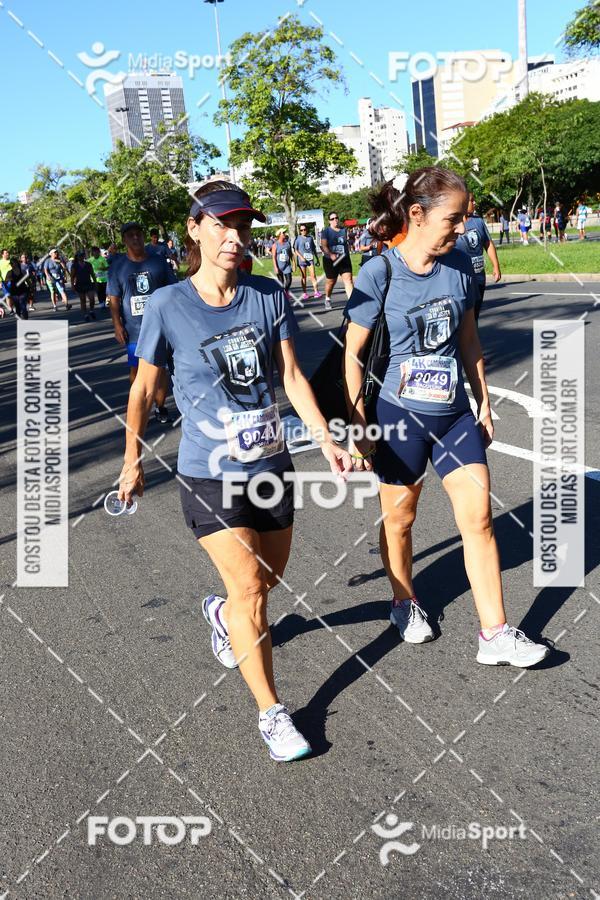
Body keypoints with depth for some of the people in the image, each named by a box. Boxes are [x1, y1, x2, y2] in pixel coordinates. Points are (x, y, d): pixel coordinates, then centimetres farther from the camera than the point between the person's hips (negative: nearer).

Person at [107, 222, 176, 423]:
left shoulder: (158, 261, 3)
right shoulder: (118, 266, 1)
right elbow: (114, 298, 0)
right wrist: (117, 325, -8)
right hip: (133, 329, 0)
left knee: (161, 367, 4)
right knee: (136, 369, 8)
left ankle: (160, 407, 19)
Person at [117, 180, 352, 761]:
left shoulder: (269, 296, -2)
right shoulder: (168, 306, -10)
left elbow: (291, 376, 0)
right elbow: (143, 390, 0)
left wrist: (325, 439, -9)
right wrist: (133, 461, 7)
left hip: (270, 465, 4)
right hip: (209, 474, -4)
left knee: (267, 581, 17)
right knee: (249, 589, -9)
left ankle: (221, 613, 53)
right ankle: (271, 713, 9)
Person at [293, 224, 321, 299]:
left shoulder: (310, 238, 11)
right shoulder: (298, 238, 1)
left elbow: (314, 249, 17)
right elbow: (295, 250, -2)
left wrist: (317, 259, 17)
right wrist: (301, 257, -14)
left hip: (310, 259, 2)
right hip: (302, 260, -2)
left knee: (313, 275, -8)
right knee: (303, 277, 5)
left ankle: (316, 292, -11)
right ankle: (304, 293, 10)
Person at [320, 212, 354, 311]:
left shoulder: (344, 230, 10)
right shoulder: (326, 231, -3)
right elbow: (324, 246, -14)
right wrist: (331, 255, -28)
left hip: (344, 259, 3)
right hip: (330, 261, -3)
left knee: (348, 279, -12)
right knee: (331, 281, 9)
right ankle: (327, 299, 36)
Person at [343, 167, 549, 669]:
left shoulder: (459, 266, -1)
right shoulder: (379, 274, -14)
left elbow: (468, 340, 11)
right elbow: (352, 354, -9)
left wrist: (484, 403, 12)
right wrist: (357, 427, -10)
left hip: (455, 413, 4)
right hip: (400, 415, -4)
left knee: (479, 517, 1)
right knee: (399, 518, 13)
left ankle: (496, 636, 10)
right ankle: (405, 603, 39)